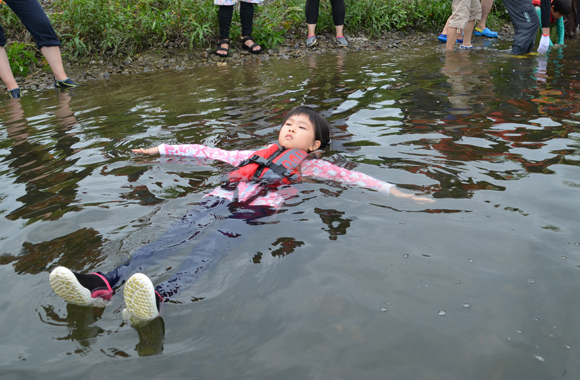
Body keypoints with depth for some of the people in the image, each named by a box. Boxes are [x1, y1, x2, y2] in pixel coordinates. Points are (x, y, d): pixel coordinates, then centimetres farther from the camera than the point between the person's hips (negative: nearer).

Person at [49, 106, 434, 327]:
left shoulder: (311, 166, 26)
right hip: (221, 199, 4)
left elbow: (351, 176, 20)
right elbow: (211, 152, 38)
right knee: (170, 239, -22)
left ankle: (159, 298, -59)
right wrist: (162, 150, 42)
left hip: (254, 209, -4)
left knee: (209, 250, -34)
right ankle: (103, 285, -40)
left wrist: (393, 191, 10)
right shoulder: (254, 155, 36)